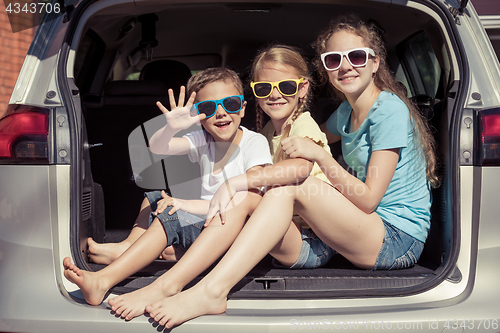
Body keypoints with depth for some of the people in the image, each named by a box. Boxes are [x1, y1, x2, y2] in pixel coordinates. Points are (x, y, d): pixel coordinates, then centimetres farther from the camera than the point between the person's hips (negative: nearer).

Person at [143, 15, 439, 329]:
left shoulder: (389, 109, -14)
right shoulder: (347, 111, 12)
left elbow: (368, 199, -17)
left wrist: (319, 156, -18)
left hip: (399, 240, -8)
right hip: (368, 232, 8)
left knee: (289, 188, -28)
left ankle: (210, 291, -33)